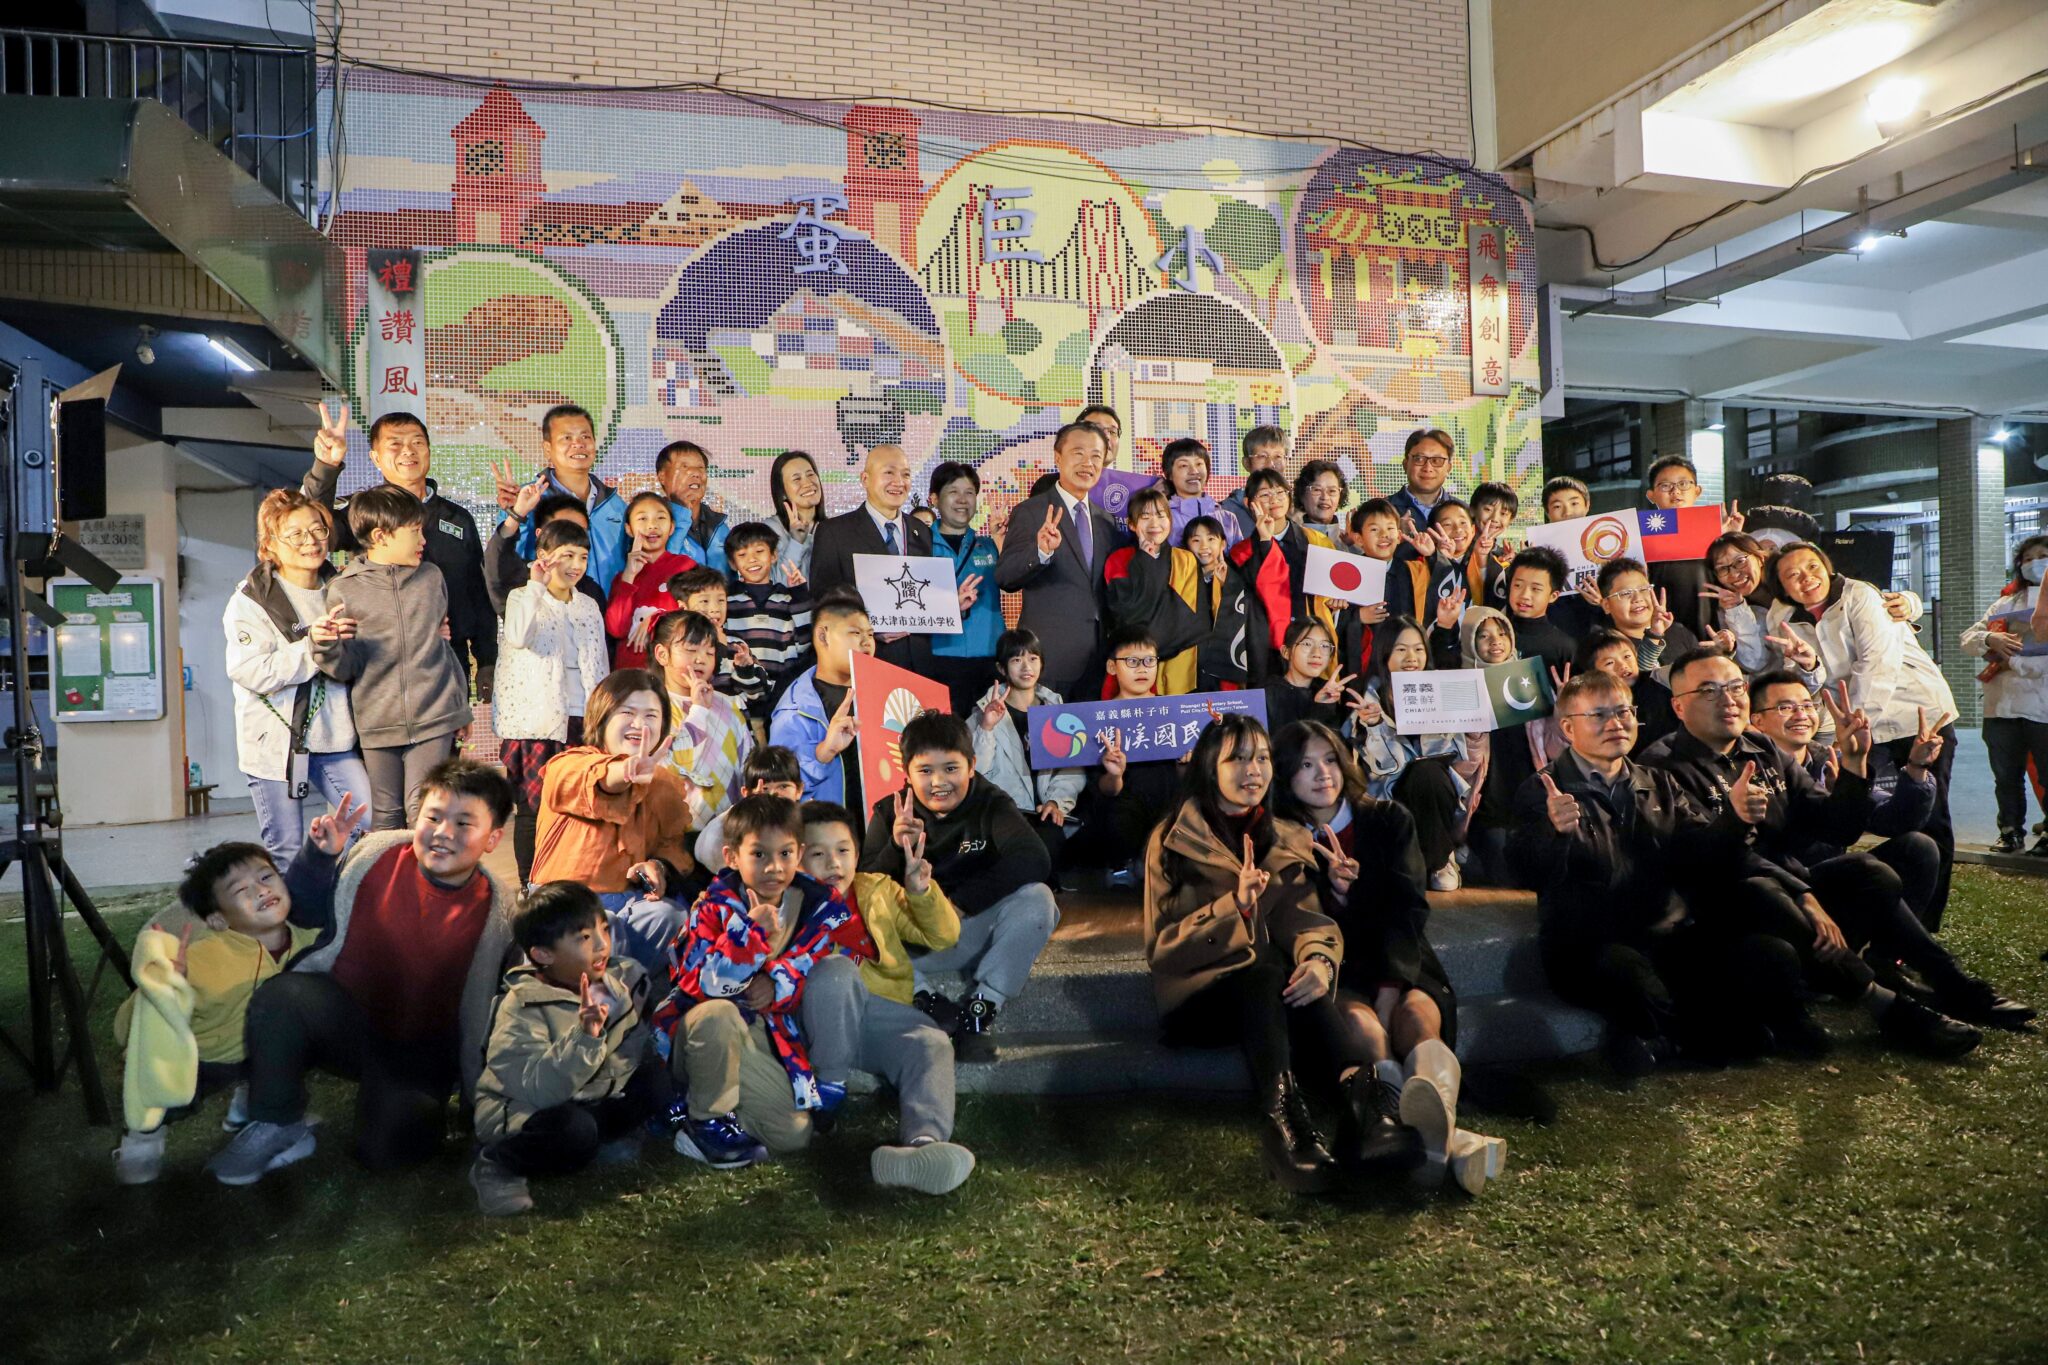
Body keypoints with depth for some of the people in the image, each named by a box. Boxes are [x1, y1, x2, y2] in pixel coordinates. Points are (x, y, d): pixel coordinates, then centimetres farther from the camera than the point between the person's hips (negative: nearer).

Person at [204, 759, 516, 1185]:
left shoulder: (498, 913, -9)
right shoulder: (375, 855, -7)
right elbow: (305, 911, 7)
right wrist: (320, 856, -12)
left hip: (419, 1052, -2)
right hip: (343, 1014, 2)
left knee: (394, 1144, -26)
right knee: (279, 996, -29)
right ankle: (276, 1127, -7)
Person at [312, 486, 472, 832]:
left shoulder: (432, 577, 6)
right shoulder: (344, 590, -2)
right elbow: (346, 668, 0)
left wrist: (460, 709, 18)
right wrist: (329, 646, -23)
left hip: (433, 717, 1)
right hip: (377, 722, -1)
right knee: (386, 815, 10)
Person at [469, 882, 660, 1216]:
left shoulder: (622, 979, -4)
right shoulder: (522, 1006, -21)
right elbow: (539, 1090, -33)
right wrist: (584, 1038, -46)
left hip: (590, 1103, 6)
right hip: (522, 1113, -5)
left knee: (660, 1077, -16)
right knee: (574, 1130, -37)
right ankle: (495, 1164, -8)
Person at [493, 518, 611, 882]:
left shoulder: (588, 606, 16)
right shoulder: (524, 598, 0)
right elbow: (519, 637, -23)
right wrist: (536, 586, -22)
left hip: (583, 721, 5)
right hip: (538, 721, -4)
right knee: (533, 806, -1)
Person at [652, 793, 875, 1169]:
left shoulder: (819, 903, -2)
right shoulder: (715, 906, -11)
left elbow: (859, 951, -6)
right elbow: (698, 985, -21)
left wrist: (779, 982, -15)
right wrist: (751, 930, -33)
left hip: (772, 1038, 3)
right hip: (704, 1034, -3)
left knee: (795, 1133, -15)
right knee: (717, 1013, -37)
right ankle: (709, 1120, -15)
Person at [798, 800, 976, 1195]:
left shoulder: (879, 890, 20)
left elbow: (943, 937, 14)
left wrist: (921, 892, -3)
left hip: (883, 1013, 3)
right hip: (829, 1022, -2)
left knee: (932, 1045, -28)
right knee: (834, 970, -33)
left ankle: (923, 1142, -52)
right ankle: (830, 1085, -16)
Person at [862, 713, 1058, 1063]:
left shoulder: (992, 805, -8)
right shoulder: (889, 813, -4)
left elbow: (1034, 861, -26)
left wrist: (960, 902, -29)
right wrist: (896, 849, -32)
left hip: (981, 930, 0)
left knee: (1036, 899, -29)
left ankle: (981, 1009, -15)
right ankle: (930, 1003, -21)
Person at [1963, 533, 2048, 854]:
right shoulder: (2008, 602, 18)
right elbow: (1968, 637, 11)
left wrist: (2014, 662, -14)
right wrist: (1989, 639, -10)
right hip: (2001, 704, 4)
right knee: (2006, 776, 10)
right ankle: (2011, 831, 21)